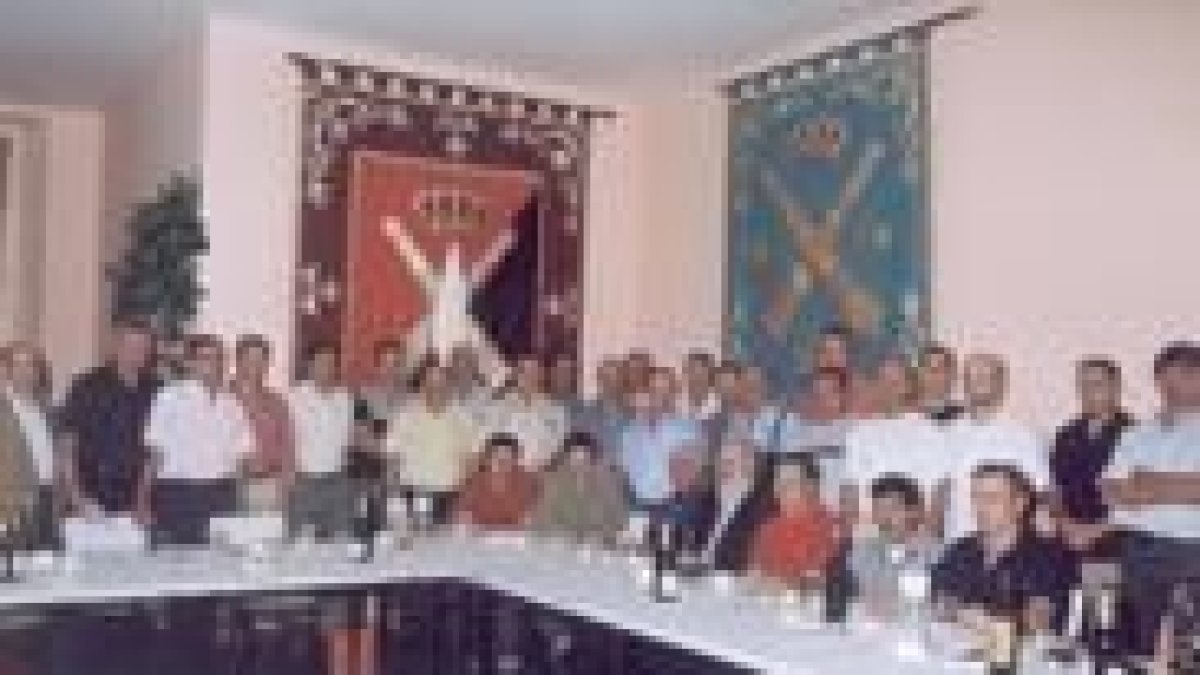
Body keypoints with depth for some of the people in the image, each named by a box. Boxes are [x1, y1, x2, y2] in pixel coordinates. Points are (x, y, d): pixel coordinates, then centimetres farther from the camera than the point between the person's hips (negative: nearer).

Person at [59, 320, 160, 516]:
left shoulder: (154, 392, 3)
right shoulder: (86, 388, -2)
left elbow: (153, 453, 8)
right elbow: (67, 449, 0)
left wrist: (143, 499, 4)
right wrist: (77, 498, -6)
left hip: (133, 506, 1)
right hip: (91, 503, -1)